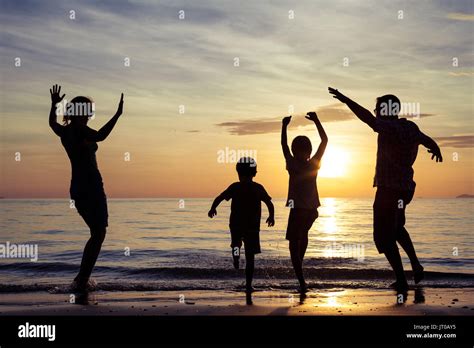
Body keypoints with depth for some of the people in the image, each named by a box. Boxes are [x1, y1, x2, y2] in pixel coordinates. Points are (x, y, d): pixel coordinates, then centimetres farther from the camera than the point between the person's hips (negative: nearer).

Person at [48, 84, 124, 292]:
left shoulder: (65, 131, 11)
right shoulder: (81, 131, -13)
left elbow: (52, 123, 35)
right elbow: (100, 136, -34)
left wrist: (54, 105, 47)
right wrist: (117, 115, -33)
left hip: (77, 189, 9)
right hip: (92, 187, -9)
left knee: (96, 233, 19)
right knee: (98, 234, -3)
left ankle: (82, 277, 19)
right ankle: (82, 281, -8)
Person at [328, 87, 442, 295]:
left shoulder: (388, 127, -16)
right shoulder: (410, 127, 8)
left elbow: (368, 118, -35)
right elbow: (427, 140, 27)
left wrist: (346, 100, -38)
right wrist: (435, 147, 51)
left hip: (387, 188, -8)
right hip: (405, 187, 8)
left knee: (384, 236, 0)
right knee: (396, 228, 29)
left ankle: (402, 281, -2)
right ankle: (416, 266, 23)